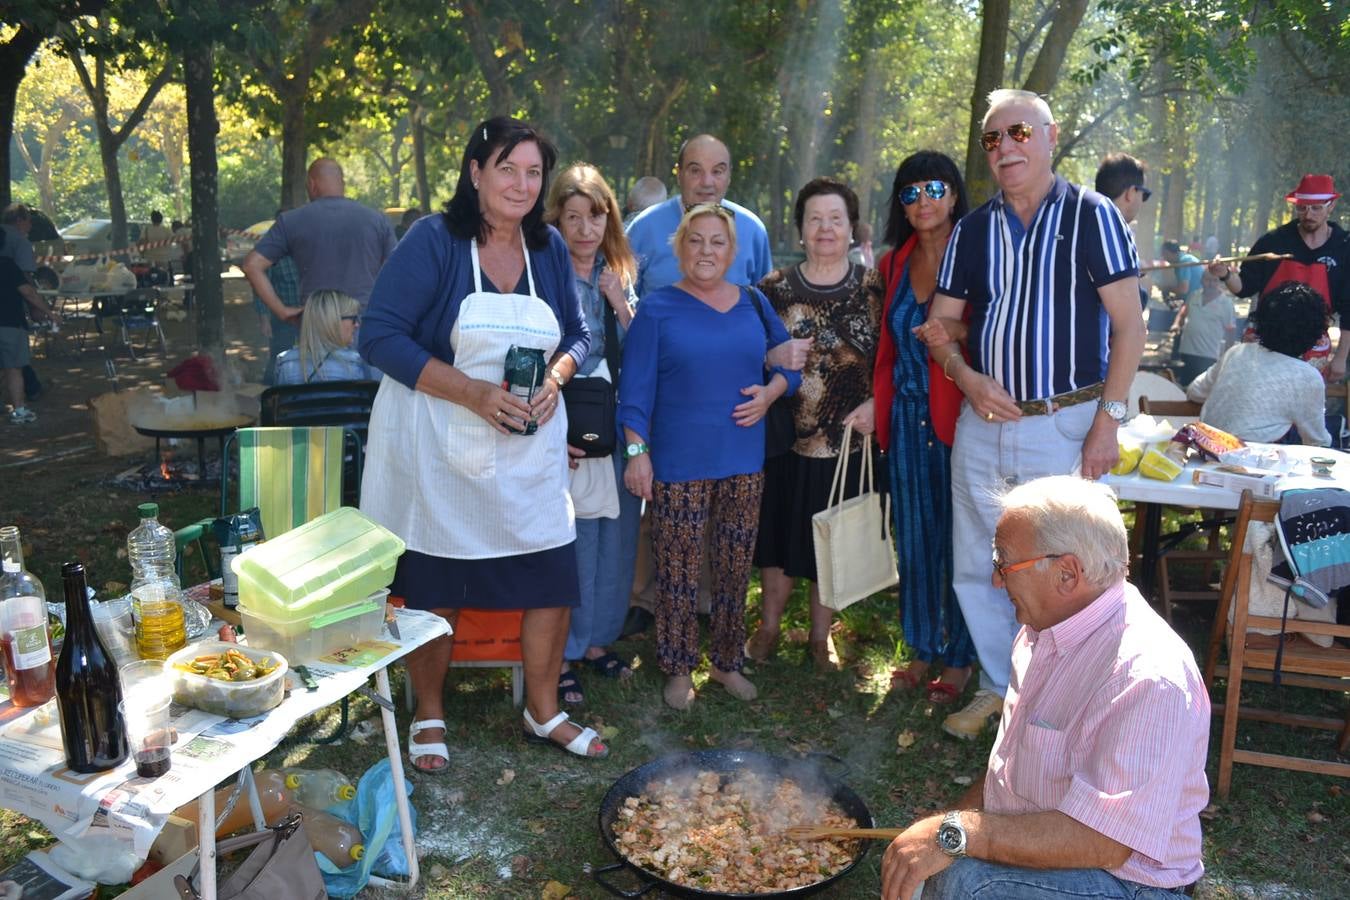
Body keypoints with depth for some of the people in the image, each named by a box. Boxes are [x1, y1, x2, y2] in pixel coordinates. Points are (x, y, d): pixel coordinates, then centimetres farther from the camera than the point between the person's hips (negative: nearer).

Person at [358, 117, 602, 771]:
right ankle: (428, 718, 32)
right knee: (433, 591, 8)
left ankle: (543, 712, 29)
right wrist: (475, 393, -23)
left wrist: (555, 377, -11)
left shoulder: (549, 247, 5)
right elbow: (379, 336, -16)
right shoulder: (432, 240, -10)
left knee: (552, 580, 6)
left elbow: (576, 335, 13)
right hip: (437, 447, -4)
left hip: (529, 448, 4)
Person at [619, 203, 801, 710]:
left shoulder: (754, 304, 8)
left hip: (744, 462, 4)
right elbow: (636, 387, -6)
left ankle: (727, 662, 30)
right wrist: (636, 451, -12)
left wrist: (771, 391, -5)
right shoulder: (658, 308, -3)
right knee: (678, 572, 4)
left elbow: (790, 360, 15)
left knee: (735, 569, 12)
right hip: (678, 465, -3)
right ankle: (679, 669, 21)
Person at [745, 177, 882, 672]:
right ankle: (768, 627, 31)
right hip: (786, 438, 1)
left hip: (849, 440, 0)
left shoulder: (873, 288, 1)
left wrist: (876, 404, -13)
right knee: (779, 534, 10)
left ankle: (821, 636, 30)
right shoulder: (775, 287, 3)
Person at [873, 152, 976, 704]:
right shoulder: (894, 264, 12)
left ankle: (960, 659, 18)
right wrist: (878, 407, 11)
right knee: (914, 537, 12)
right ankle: (923, 649, 28)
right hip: (906, 417, 5)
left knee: (958, 538, 3)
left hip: (957, 415, -5)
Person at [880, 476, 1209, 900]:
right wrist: (944, 827, 4)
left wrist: (957, 835, -33)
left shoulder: (1147, 677, -28)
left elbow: (1104, 842, -31)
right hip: (1029, 847, 9)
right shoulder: (1044, 630, 3)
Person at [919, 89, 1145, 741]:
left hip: (1065, 425, -4)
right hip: (983, 423, 5)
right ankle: (997, 687, 30)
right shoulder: (973, 229, 9)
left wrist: (1108, 419, -13)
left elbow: (1128, 326, -6)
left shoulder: (1093, 216, -4)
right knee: (976, 568, 11)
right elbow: (938, 325, 12)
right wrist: (966, 376, -8)